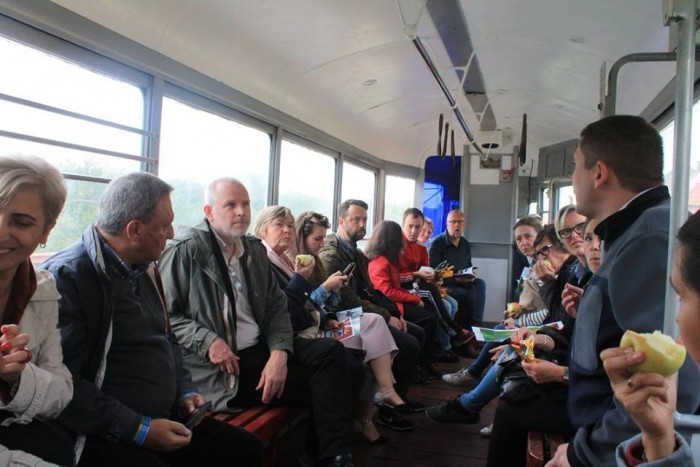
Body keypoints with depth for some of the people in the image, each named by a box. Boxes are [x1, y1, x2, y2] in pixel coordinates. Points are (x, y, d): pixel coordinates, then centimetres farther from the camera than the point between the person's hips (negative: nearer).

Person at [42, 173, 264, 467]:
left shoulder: (145, 271, 12)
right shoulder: (66, 277, -16)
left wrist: (185, 391, 10)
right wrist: (139, 429, -19)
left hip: (166, 420, 8)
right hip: (103, 437, -8)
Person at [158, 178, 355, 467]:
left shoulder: (255, 250, 12)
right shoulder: (185, 250, -8)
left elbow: (277, 306, 9)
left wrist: (279, 352, -8)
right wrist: (208, 341, -23)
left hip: (261, 348, 7)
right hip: (218, 366, -7)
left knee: (331, 351, -12)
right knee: (320, 384, -18)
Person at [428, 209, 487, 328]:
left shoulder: (466, 245, 14)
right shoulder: (436, 243, -8)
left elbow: (468, 267, 23)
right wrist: (455, 279, -21)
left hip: (462, 284, 6)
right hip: (443, 286, -6)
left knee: (480, 284, -22)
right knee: (472, 295, -25)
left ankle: (475, 325, -23)